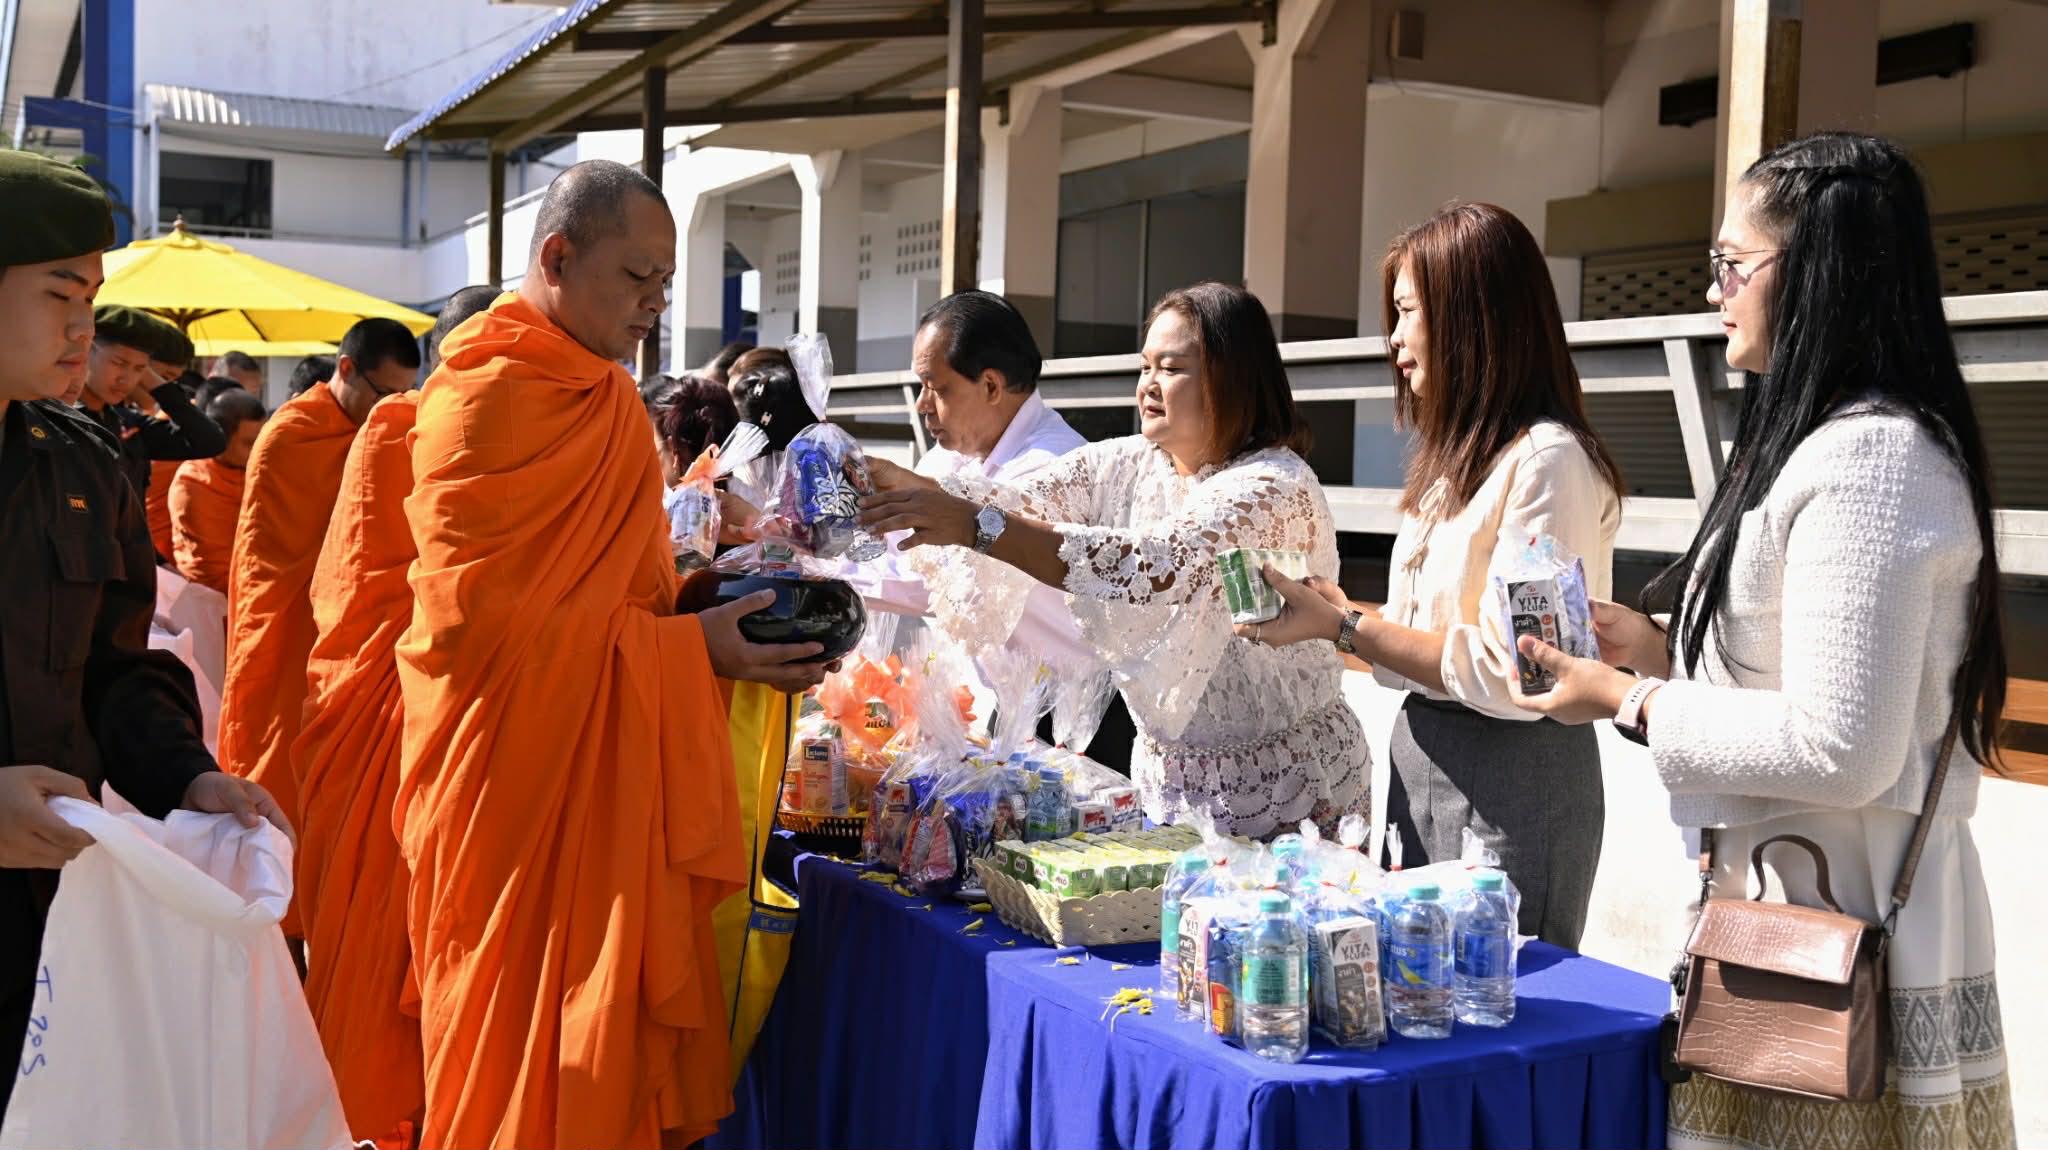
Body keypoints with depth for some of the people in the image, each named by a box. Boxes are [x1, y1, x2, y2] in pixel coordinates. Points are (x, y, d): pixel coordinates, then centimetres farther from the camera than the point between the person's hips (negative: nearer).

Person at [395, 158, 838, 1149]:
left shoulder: (597, 397, 15)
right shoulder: (488, 399, -14)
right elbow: (482, 621, -20)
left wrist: (710, 601, 5)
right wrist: (684, 645, -18)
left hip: (610, 786, 8)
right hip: (521, 784, -8)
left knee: (614, 1051, 11)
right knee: (530, 1069, 1)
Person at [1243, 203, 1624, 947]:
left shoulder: (1547, 460, -15)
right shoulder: (1461, 460, 13)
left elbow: (1511, 673, -21)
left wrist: (1341, 625, -18)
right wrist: (1328, 609, 2)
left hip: (1509, 780, -9)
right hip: (1423, 761, 9)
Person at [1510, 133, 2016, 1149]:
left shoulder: (1868, 462, -18)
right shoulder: (1835, 442, 14)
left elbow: (1840, 750, -23)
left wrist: (1629, 704, -14)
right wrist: (1659, 650, 9)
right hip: (1811, 919, 10)